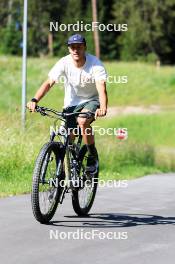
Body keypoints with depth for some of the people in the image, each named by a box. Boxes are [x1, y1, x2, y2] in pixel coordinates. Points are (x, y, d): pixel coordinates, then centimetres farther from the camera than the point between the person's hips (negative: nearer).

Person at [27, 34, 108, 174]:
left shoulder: (95, 64, -22)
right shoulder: (64, 63, -16)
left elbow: (101, 88, -33)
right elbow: (49, 83, -22)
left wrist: (103, 108, -52)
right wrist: (34, 100, -38)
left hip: (91, 100, -3)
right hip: (71, 103, 3)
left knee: (83, 121, -33)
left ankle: (93, 156, -13)